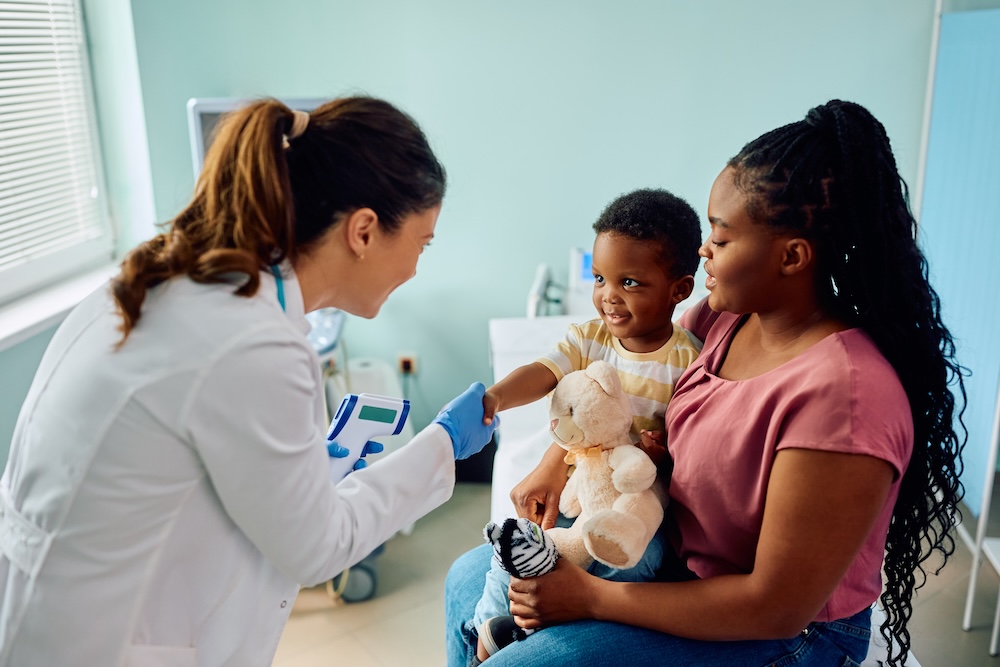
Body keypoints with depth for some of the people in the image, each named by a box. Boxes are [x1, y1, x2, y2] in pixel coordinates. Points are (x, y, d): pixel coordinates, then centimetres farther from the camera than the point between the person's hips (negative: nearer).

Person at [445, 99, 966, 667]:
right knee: (470, 581, 12)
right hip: (675, 550, 8)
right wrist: (559, 460, -2)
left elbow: (777, 607, -27)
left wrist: (591, 598, -22)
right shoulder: (728, 316, -8)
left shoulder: (842, 392, -32)